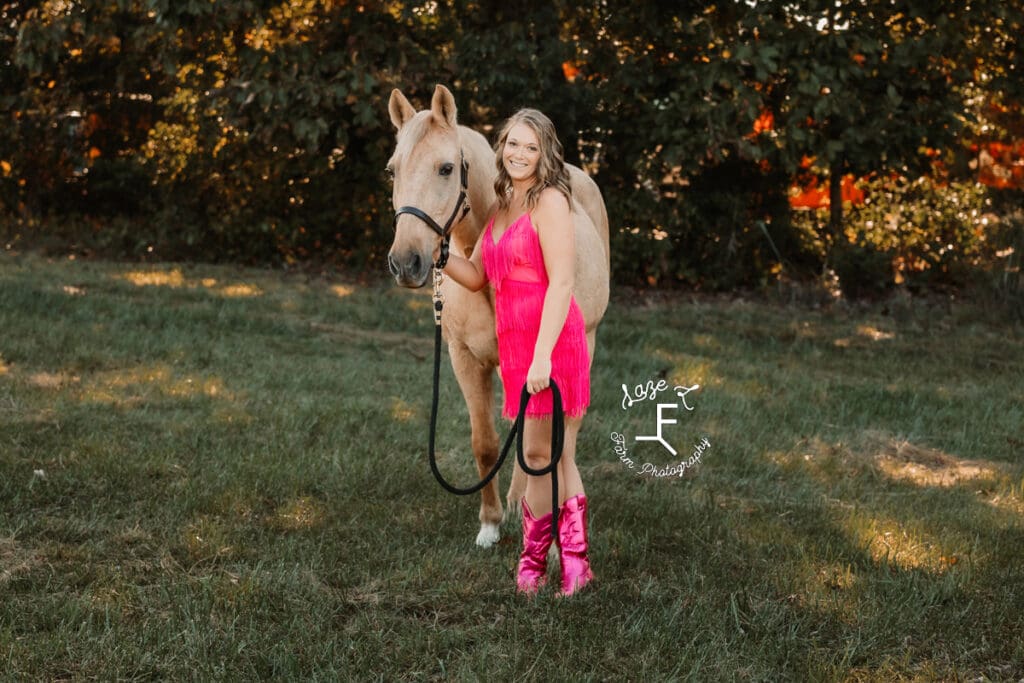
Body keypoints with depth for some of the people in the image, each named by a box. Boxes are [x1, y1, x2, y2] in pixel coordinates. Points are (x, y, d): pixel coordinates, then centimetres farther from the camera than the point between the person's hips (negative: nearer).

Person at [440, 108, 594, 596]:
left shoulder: (550, 202, -9)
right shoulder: (501, 208, 17)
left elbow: (561, 283, -17)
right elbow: (476, 276, 21)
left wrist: (543, 354, -22)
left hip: (551, 341, -8)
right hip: (515, 342, 8)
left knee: (545, 454, -5)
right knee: (540, 455, 12)